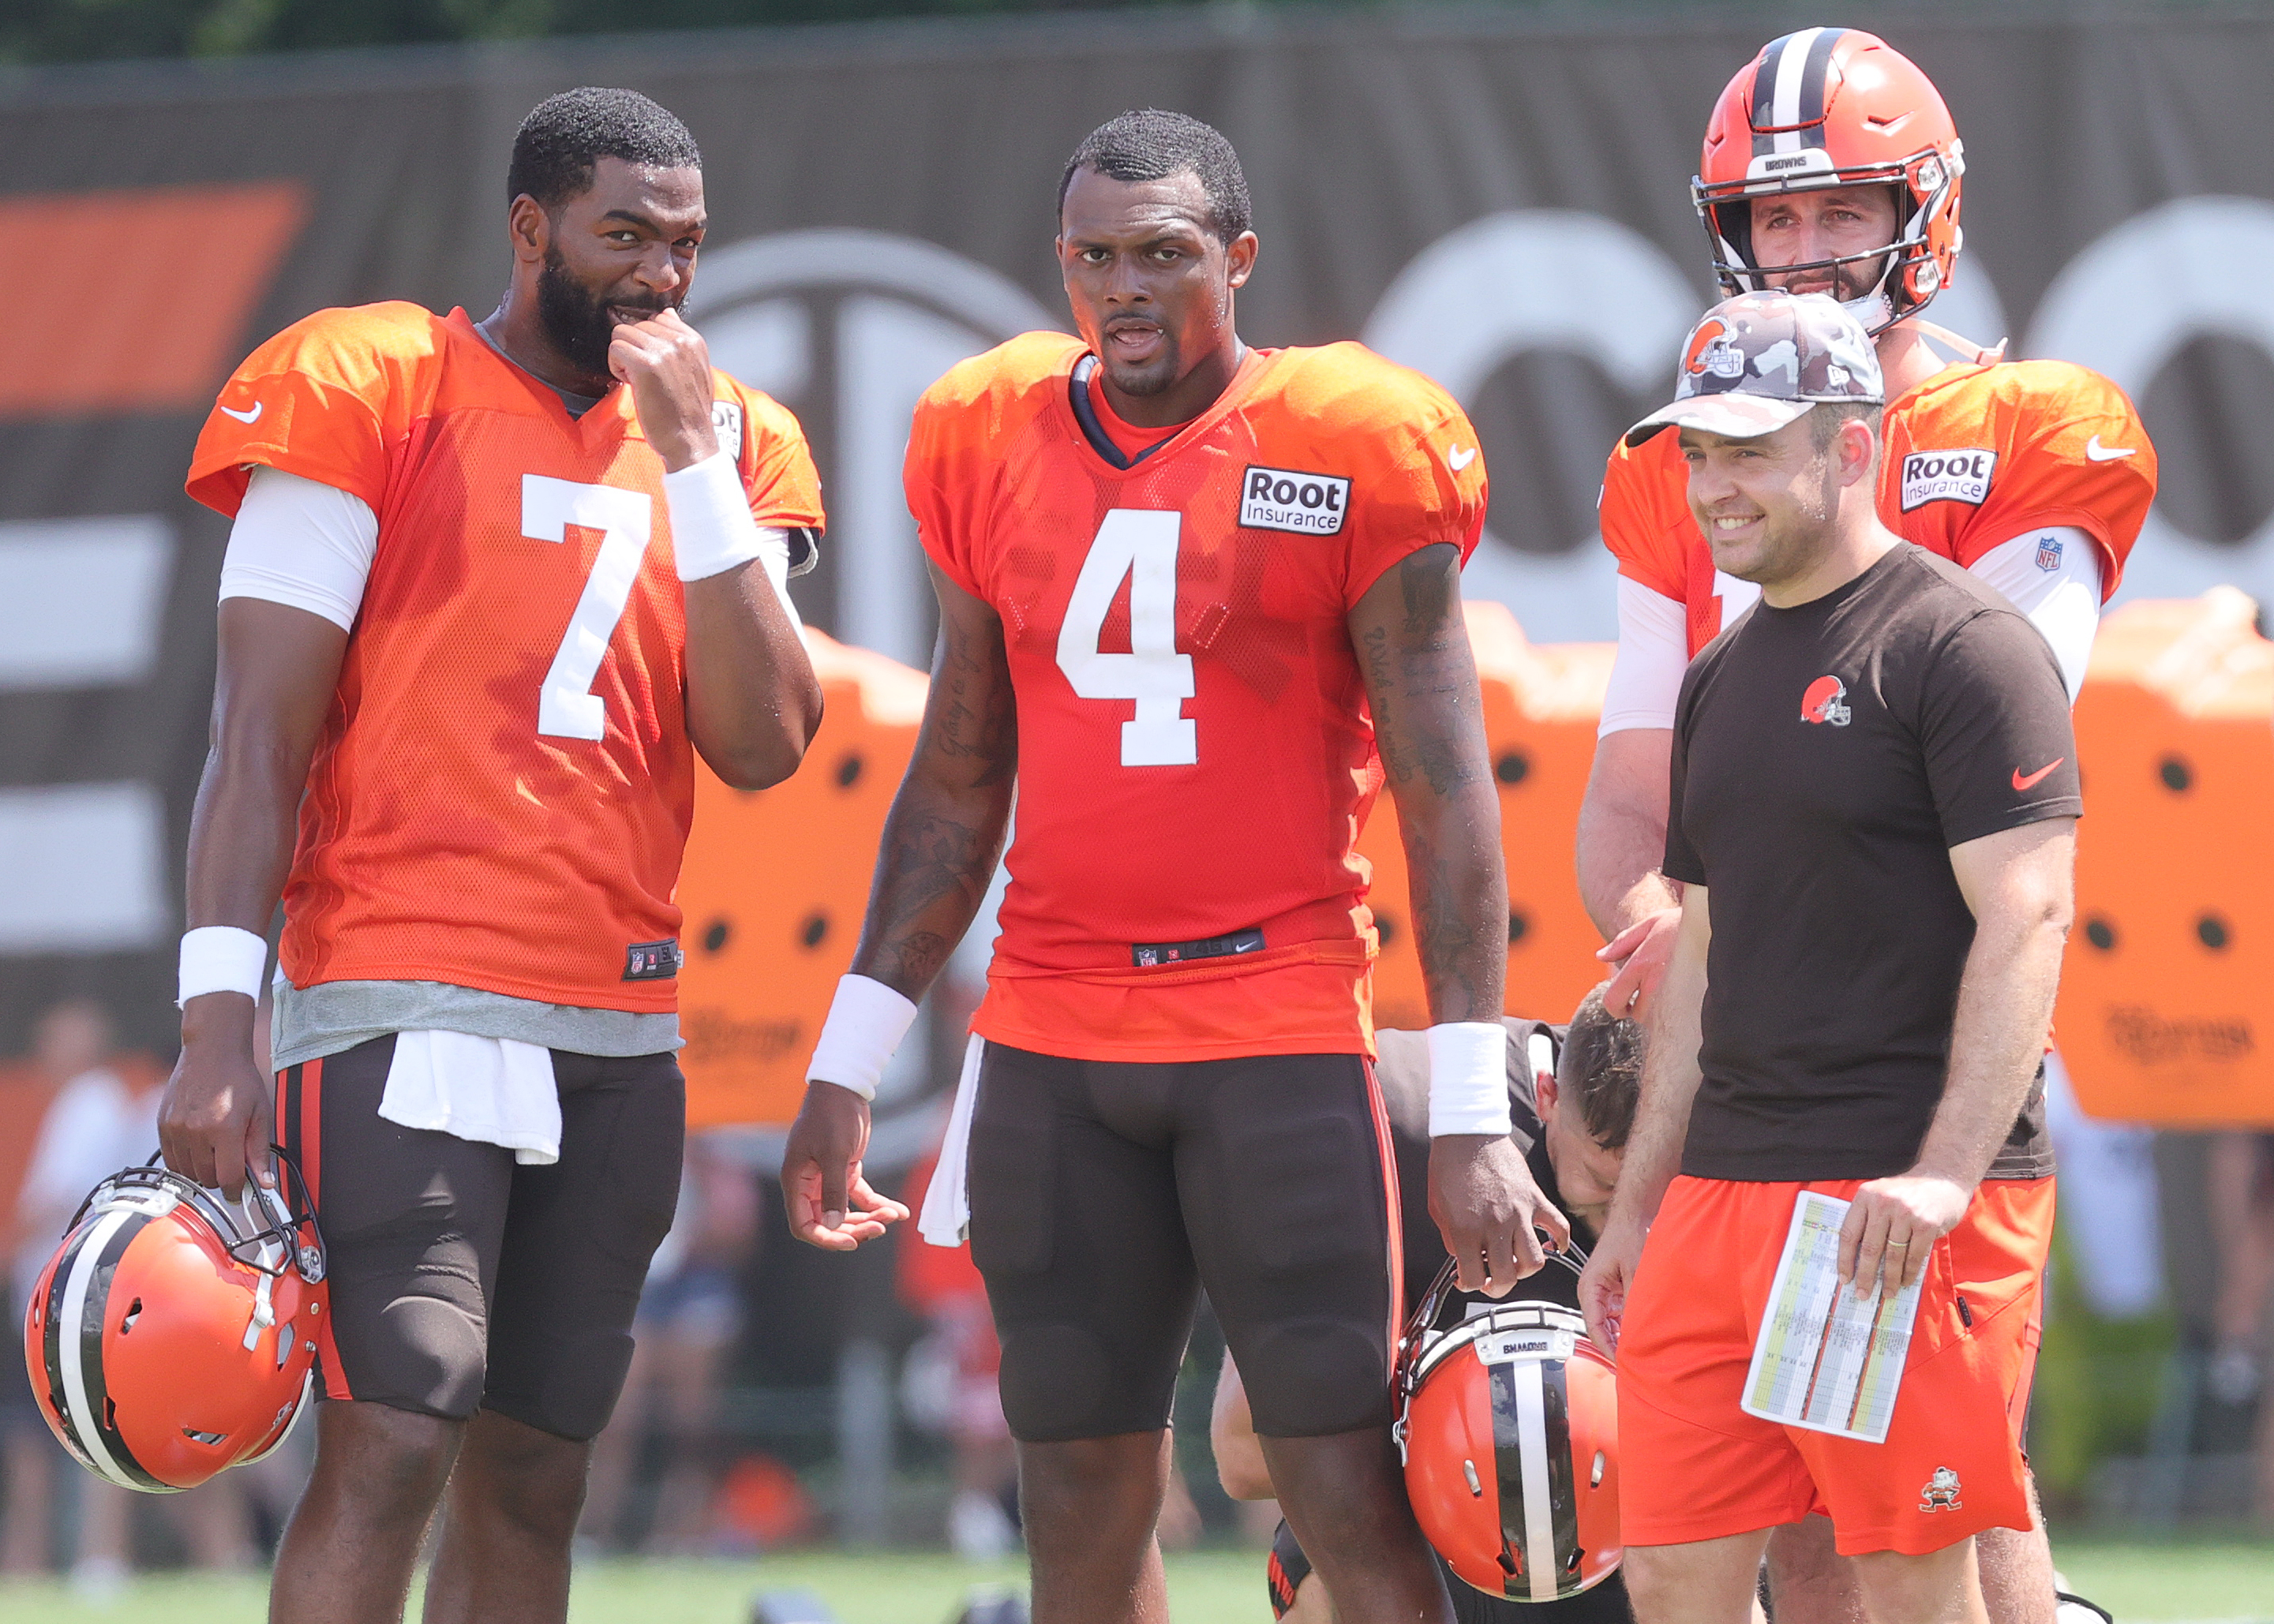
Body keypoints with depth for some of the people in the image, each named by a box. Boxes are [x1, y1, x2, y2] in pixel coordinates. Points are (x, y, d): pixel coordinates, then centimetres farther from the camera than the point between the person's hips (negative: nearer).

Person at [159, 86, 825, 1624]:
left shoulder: (723, 442, 15)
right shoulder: (370, 394, -1)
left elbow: (763, 745, 2)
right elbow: (259, 736, -5)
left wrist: (693, 462, -2)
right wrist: (218, 1019, -14)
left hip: (623, 1034, 6)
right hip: (407, 1010, -6)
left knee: (532, 1480, 5)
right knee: (391, 1449, -17)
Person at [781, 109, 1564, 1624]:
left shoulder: (1353, 450, -5)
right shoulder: (995, 445, 8)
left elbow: (1444, 790, -5)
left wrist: (1471, 1115, -10)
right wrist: (847, 1069, 15)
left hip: (1280, 1038, -4)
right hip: (1052, 1045, 4)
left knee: (1351, 1495, -8)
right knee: (1084, 1502, 5)